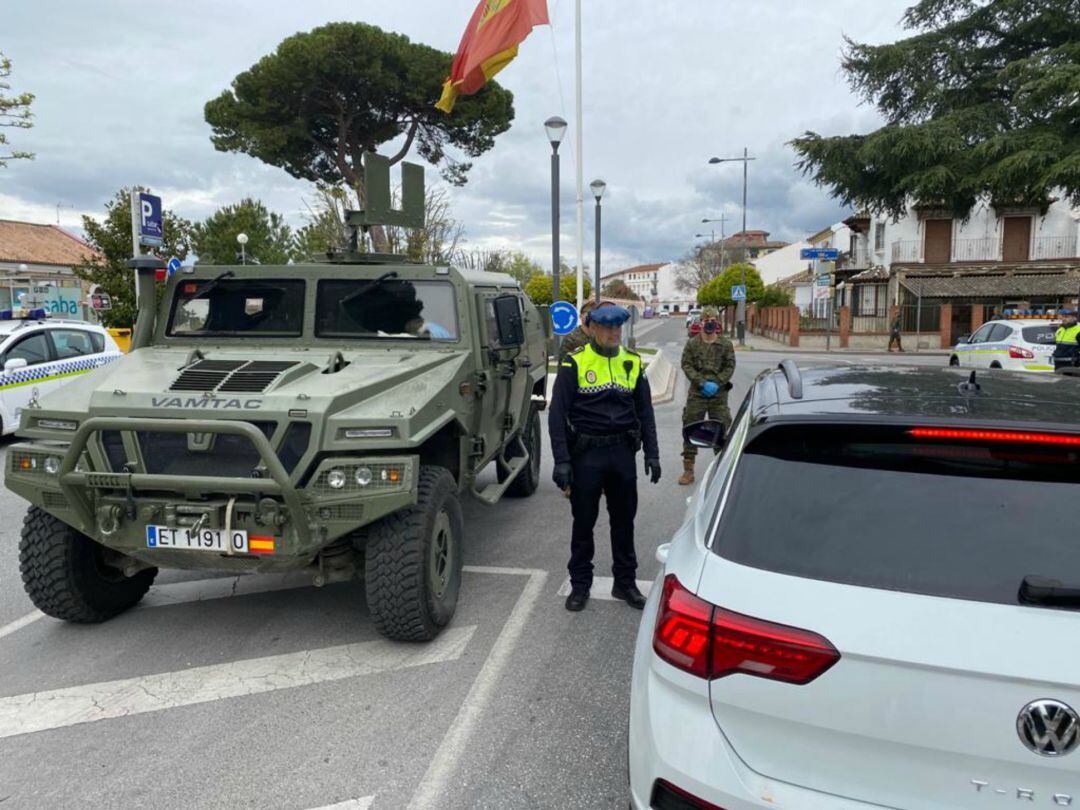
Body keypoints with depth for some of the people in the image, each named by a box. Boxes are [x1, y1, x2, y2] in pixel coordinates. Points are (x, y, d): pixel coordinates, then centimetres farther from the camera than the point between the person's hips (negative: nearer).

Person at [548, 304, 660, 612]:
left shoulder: (632, 363, 7)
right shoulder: (574, 364, -6)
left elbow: (645, 411, 12)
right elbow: (557, 414, -8)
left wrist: (652, 454, 5)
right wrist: (561, 461, -14)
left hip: (623, 452, 4)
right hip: (586, 454, -3)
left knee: (624, 520, 13)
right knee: (583, 522, 8)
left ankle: (625, 582, 28)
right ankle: (580, 585, 23)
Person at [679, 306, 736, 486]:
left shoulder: (726, 344, 3)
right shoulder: (692, 343, 1)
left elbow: (730, 367, 1)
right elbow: (686, 365, -4)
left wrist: (716, 383, -13)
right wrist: (703, 383, -14)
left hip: (719, 394, 0)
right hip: (696, 393, 0)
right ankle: (688, 470, 11)